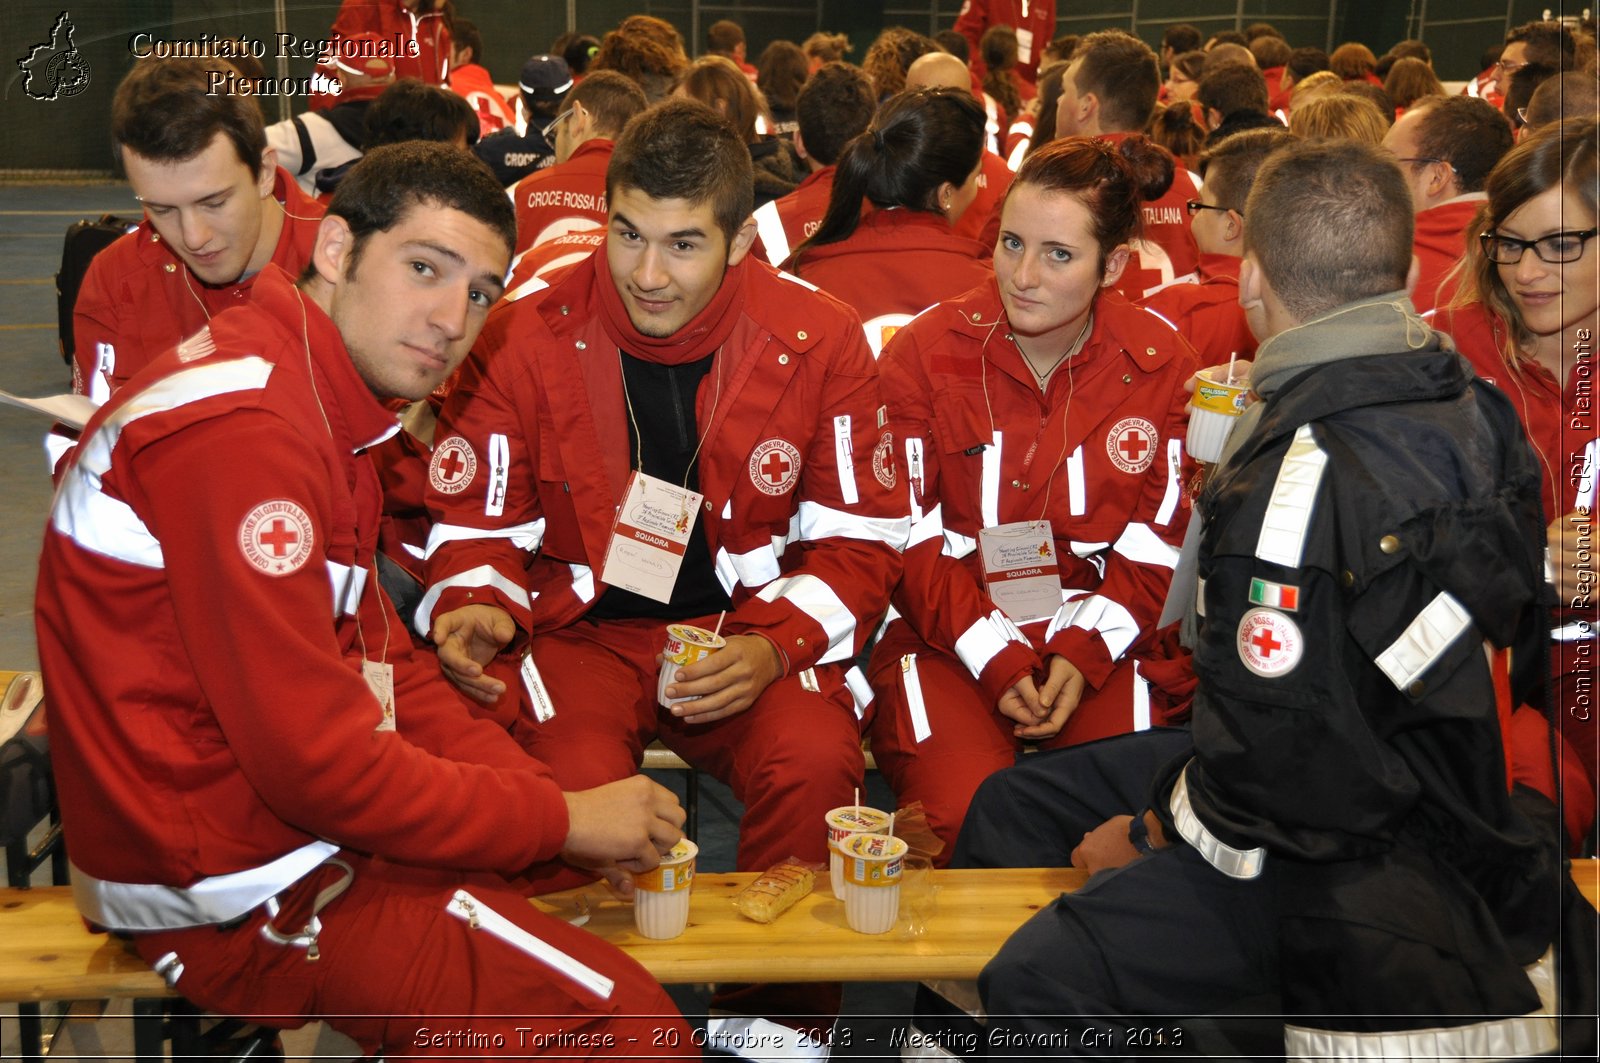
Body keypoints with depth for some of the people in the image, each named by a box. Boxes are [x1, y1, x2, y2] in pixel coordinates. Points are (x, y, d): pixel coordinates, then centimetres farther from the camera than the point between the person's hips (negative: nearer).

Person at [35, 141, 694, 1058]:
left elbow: (373, 656, 11)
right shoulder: (240, 431, -25)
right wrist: (561, 819, -15)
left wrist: (543, 787, -2)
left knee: (644, 825, 18)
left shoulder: (320, 400, 9)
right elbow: (315, 758, -25)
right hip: (242, 893, -10)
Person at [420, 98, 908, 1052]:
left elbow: (861, 537, 0)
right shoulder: (526, 340, -6)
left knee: (817, 760, -30)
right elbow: (479, 526, 5)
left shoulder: (820, 339, -5)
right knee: (577, 780, -32)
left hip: (751, 626, 1)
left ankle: (777, 1025, -4)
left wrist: (774, 646, -17)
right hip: (581, 627, 0)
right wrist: (478, 607, -19)